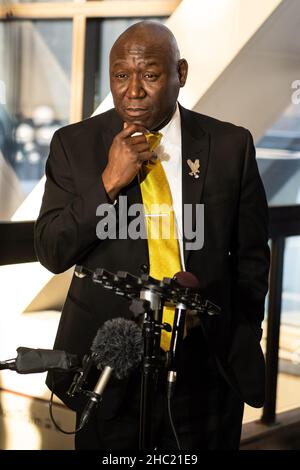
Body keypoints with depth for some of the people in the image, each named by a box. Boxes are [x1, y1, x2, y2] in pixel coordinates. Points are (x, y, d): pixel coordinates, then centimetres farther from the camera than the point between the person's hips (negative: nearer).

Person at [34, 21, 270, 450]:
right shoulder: (74, 144, -3)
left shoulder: (230, 145, -3)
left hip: (207, 365, 0)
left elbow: (252, 257, 4)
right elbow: (51, 253, -6)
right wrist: (108, 182, -18)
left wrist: (242, 348, 4)